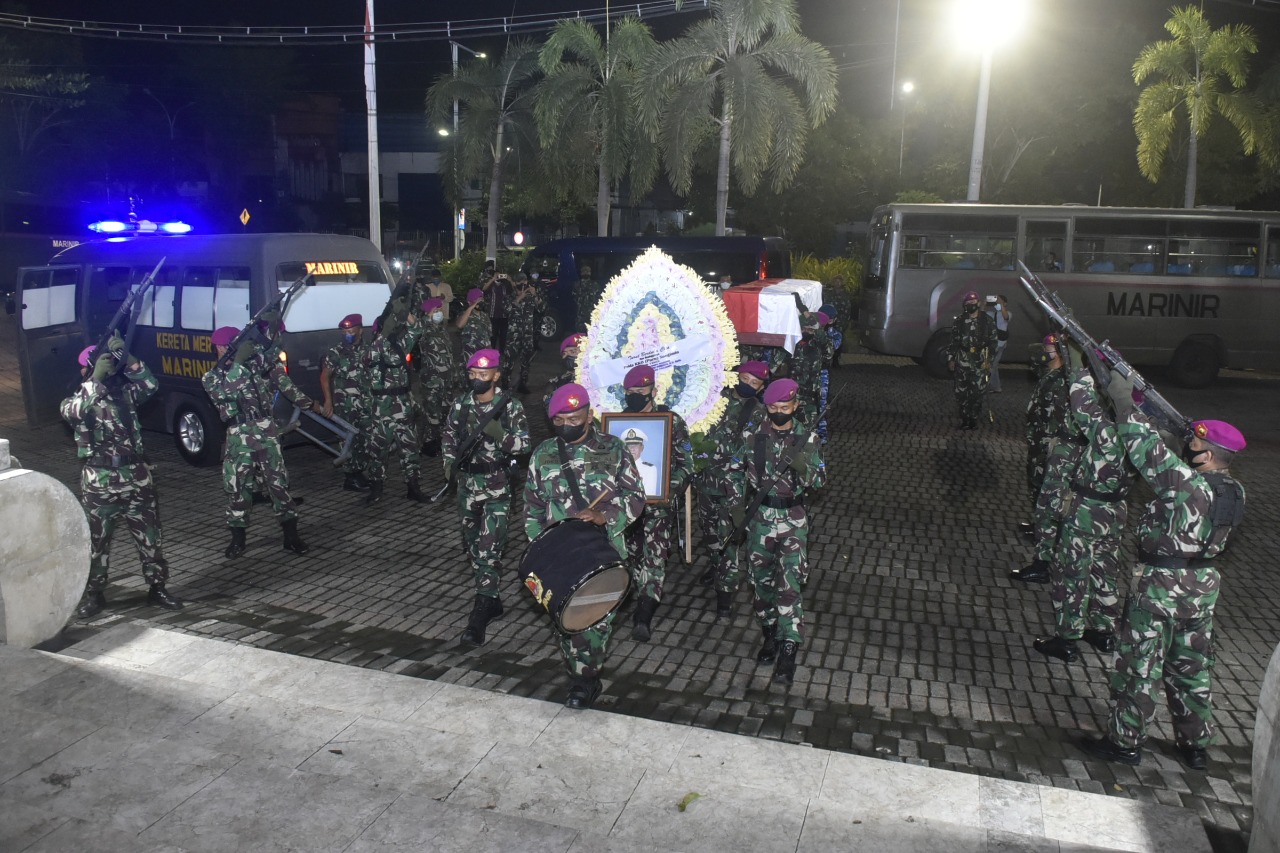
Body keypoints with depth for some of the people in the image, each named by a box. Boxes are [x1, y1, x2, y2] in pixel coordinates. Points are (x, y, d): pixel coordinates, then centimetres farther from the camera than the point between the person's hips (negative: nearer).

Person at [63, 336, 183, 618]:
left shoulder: (126, 391, 9)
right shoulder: (77, 397, 1)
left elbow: (150, 385, -10)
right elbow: (74, 411, -22)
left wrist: (125, 357, -19)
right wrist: (96, 379, -27)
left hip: (137, 480, 2)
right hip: (99, 484, -2)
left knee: (150, 539, 8)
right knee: (96, 543, 8)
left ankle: (157, 587, 20)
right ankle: (93, 594, 22)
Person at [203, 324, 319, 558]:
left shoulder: (260, 363, 7)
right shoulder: (213, 376, 6)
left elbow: (285, 384, 16)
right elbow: (224, 392, -15)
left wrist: (310, 403, 21)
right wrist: (238, 361, -18)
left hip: (265, 431, 0)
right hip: (238, 436, 1)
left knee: (277, 482, -1)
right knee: (236, 487, 3)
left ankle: (291, 536, 6)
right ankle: (238, 539, 19)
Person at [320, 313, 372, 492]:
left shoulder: (367, 350, 7)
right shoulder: (335, 353, -6)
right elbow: (325, 377, -2)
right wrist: (328, 402, -8)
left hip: (366, 404, 5)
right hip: (346, 406, -4)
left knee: (367, 440, 6)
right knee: (351, 440, -4)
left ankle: (359, 474, 20)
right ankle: (350, 478, 5)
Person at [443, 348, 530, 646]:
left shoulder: (510, 406, -8)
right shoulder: (461, 404, 3)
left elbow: (524, 443, -8)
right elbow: (448, 435, 15)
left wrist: (500, 434, -25)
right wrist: (449, 460, -2)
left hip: (497, 487, -5)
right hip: (467, 484, 5)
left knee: (488, 550, -11)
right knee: (473, 547, 14)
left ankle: (480, 617, -10)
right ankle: (491, 602, 31)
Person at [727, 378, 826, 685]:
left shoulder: (808, 439, -3)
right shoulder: (755, 436, 1)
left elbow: (820, 480, -3)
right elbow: (736, 471, 12)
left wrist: (804, 469, -24)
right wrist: (736, 506, 4)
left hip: (792, 520, -2)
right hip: (760, 518, 3)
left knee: (790, 584, -9)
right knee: (762, 581, 11)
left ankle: (788, 652, -5)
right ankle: (771, 636, 29)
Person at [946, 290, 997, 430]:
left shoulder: (987, 321, 1)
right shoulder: (959, 320, 4)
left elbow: (992, 342, 4)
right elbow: (953, 341, 8)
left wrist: (988, 359, -4)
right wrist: (951, 358, 4)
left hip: (980, 362, -1)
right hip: (962, 361, 1)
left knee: (978, 392, -4)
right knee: (961, 391, 2)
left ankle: (974, 418, 9)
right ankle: (964, 419, 13)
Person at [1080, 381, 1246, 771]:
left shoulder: (1186, 483, -26)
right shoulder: (1233, 491, -1)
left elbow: (1146, 445, -22)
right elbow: (1170, 459, 10)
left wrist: (1124, 400, -10)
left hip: (1160, 588, -8)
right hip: (1203, 589, 8)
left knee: (1140, 668, 6)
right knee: (1192, 668, 20)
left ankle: (1125, 742, 18)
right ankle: (1195, 745, 33)